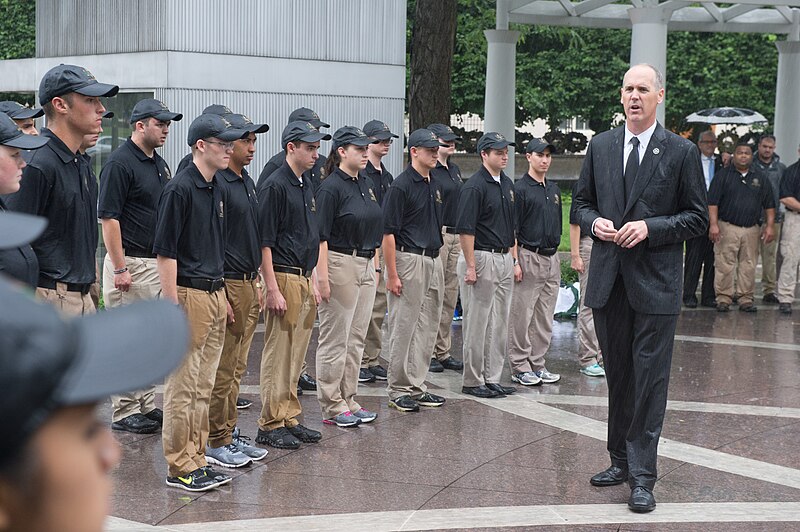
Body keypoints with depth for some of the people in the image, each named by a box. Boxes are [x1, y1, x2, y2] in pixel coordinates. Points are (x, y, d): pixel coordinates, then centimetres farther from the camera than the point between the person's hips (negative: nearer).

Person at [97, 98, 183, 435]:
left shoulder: (160, 164, 14)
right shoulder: (120, 163, -13)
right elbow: (108, 218, -16)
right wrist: (119, 268, -19)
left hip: (157, 263, 9)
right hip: (130, 263, -9)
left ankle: (146, 405, 22)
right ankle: (124, 411, 5)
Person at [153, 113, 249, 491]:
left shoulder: (216, 190, 14)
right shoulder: (179, 189, -13)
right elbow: (165, 252, -15)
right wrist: (173, 306, -19)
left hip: (214, 294, 9)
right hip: (189, 293, -9)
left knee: (203, 387, 13)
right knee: (183, 386, -3)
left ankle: (196, 460, 20)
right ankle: (179, 467, 4)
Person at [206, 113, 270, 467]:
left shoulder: (247, 181, 15)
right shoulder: (218, 184, -15)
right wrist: (221, 294, -20)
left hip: (247, 283, 9)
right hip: (226, 283, -9)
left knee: (236, 368, 14)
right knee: (222, 370, -3)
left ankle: (230, 434, 22)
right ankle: (215, 442, 5)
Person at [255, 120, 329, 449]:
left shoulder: (306, 186, 16)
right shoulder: (274, 185, -12)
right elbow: (264, 241, -15)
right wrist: (273, 289, -19)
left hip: (304, 279, 9)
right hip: (284, 277, -9)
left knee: (296, 356, 12)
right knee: (278, 355, -4)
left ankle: (289, 419, 19)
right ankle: (270, 425, 2)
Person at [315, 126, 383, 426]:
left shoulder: (367, 185, 13)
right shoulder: (331, 188, -12)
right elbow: (320, 236, -15)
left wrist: (374, 266, 16)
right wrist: (322, 277, -20)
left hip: (365, 266, 8)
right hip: (340, 265, -8)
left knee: (356, 339, 12)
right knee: (334, 340, -1)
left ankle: (348, 401, 20)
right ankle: (331, 407, 6)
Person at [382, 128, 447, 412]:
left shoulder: (434, 186, 14)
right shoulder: (401, 186, -11)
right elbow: (388, 232, -14)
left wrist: (437, 266, 17)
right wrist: (392, 274, -17)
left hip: (433, 261, 8)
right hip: (408, 260, -8)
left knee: (427, 328, 10)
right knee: (403, 328, -2)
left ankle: (417, 386, 18)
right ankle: (398, 390, 5)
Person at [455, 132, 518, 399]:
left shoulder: (507, 184, 14)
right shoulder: (474, 186, -12)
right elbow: (465, 229, -16)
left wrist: (514, 259, 17)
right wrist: (471, 266, -18)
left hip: (504, 259, 9)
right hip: (481, 258, -9)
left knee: (500, 323, 10)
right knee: (477, 322, -3)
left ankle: (492, 378, 17)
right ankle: (472, 380, 5)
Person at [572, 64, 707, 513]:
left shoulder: (682, 152, -2)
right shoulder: (601, 146, 9)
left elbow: (698, 218, -1)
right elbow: (582, 202, 16)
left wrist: (651, 227, -15)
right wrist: (594, 221, -6)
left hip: (655, 281, -4)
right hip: (608, 279, 4)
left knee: (650, 379, -4)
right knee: (618, 375, 13)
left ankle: (642, 475, 1)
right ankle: (621, 460, 26)